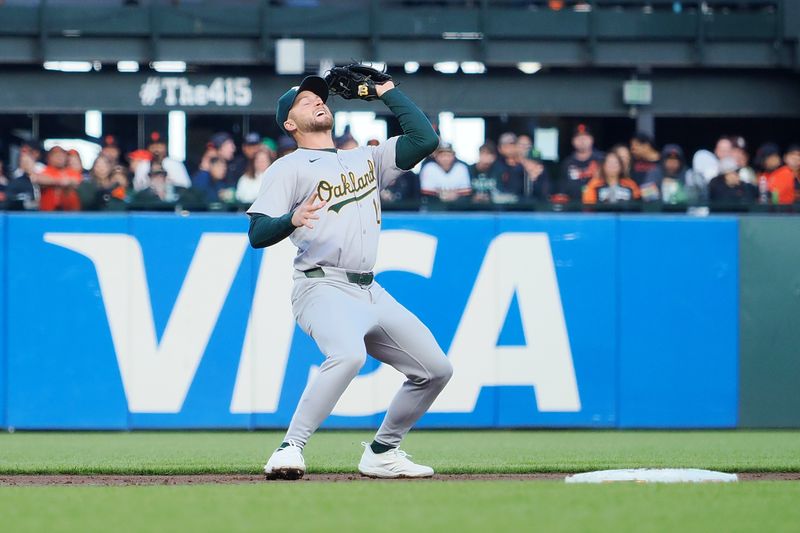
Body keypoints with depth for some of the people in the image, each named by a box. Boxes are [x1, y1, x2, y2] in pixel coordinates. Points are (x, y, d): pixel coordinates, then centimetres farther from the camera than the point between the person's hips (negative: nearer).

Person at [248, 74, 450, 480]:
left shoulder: (367, 158, 22)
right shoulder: (288, 168, 4)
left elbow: (425, 139, 12)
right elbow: (257, 233, -7)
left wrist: (388, 92, 16)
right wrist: (291, 220, -27)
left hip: (372, 293, 7)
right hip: (323, 288, -7)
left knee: (435, 369, 7)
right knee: (348, 355, -36)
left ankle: (381, 453, 21)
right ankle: (290, 449, -33)